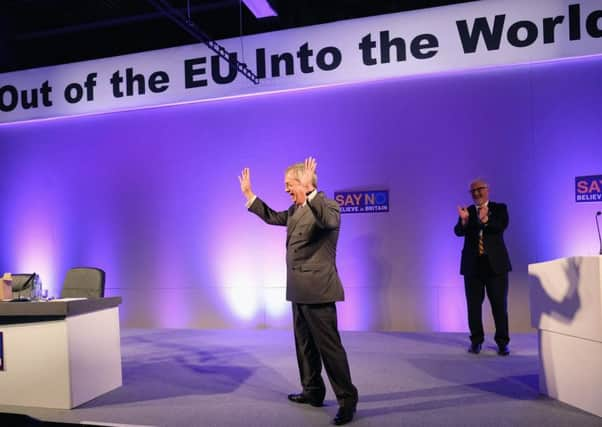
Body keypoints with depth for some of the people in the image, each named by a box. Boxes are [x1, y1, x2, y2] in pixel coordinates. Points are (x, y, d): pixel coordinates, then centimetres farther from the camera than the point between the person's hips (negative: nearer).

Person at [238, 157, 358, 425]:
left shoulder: (328, 206, -13)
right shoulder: (295, 210, 13)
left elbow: (329, 221, -35)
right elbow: (271, 216, 26)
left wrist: (310, 194, -42)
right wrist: (248, 193, 24)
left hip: (317, 289, -9)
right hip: (299, 290, 9)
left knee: (328, 345, -5)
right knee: (305, 344, 17)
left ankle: (347, 399, 7)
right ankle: (313, 391, 31)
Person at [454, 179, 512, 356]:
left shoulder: (499, 208, 4)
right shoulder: (467, 211, 7)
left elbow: (502, 226, -15)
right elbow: (459, 232, -8)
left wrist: (485, 220, -34)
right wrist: (464, 220, -29)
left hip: (495, 263, -1)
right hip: (473, 264, 2)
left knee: (499, 304, 3)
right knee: (474, 305, 5)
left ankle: (502, 342, 13)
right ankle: (476, 341, 16)